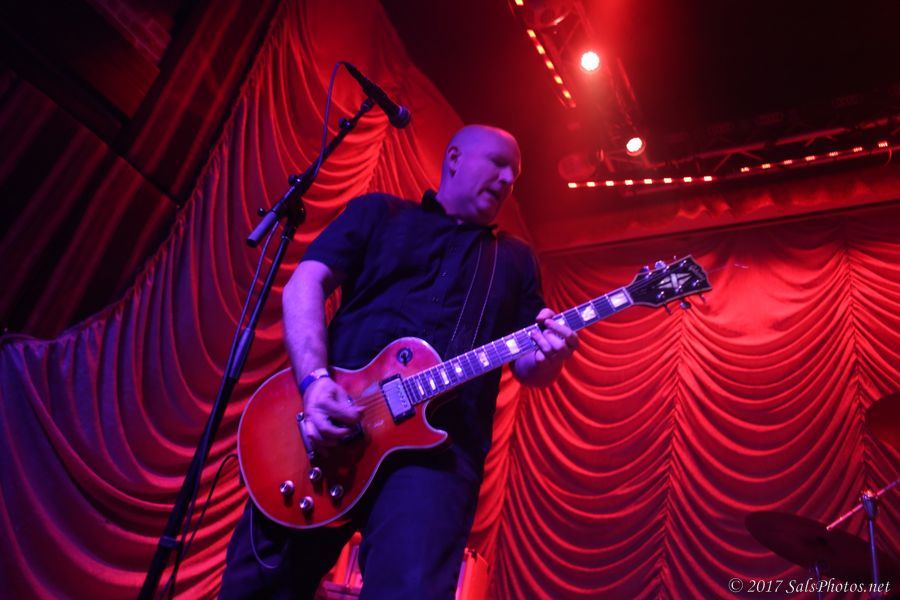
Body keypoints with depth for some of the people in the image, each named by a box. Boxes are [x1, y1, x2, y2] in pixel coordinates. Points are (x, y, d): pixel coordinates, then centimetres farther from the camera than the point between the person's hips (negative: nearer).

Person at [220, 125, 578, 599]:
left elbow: (528, 368, 16)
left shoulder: (515, 259, 22)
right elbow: (306, 283, 3)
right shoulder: (379, 212, 15)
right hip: (325, 426, 0)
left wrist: (549, 354, -9)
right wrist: (315, 379, -14)